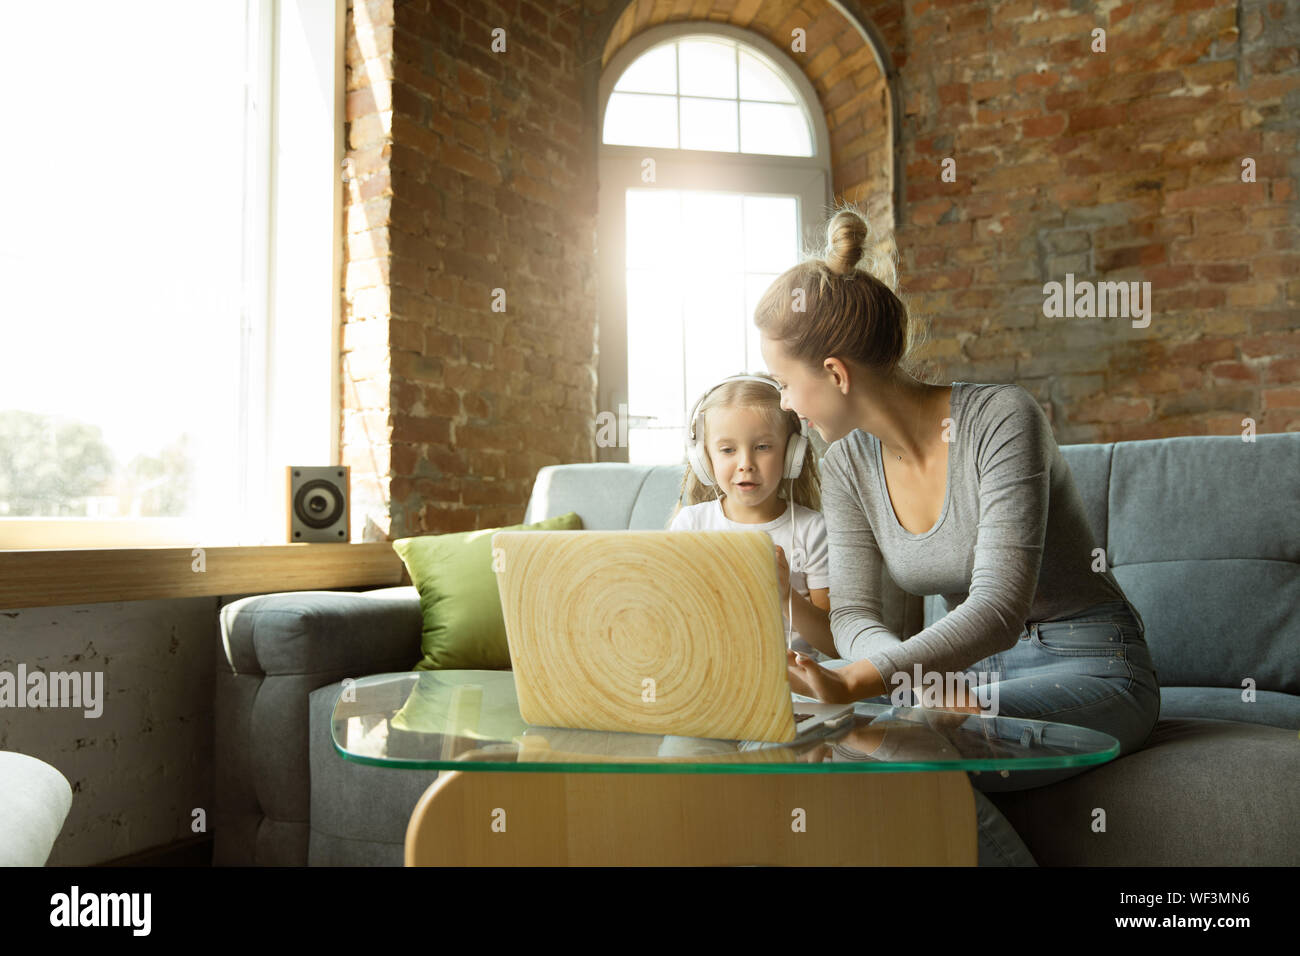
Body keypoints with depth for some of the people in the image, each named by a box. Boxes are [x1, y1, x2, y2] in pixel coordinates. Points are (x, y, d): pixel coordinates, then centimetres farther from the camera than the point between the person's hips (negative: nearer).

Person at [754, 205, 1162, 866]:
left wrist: (853, 681, -42)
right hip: (971, 665, 5)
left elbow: (999, 606, -30)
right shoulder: (848, 463, -3)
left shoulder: (1000, 418, -22)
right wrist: (924, 677, -28)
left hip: (1089, 666, -5)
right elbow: (853, 613, -6)